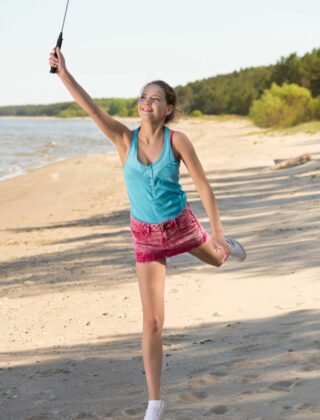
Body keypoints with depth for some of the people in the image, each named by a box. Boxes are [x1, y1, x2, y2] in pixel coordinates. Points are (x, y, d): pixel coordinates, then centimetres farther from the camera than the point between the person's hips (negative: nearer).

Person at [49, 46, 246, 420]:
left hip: (180, 225, 0)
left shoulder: (177, 141, -14)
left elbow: (203, 185, -10)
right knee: (152, 322, -2)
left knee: (216, 259, 33)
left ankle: (225, 245, 74)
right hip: (146, 237, 0)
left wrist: (217, 232, -9)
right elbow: (90, 108, -22)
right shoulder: (125, 139, -11)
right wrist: (63, 73, -34)